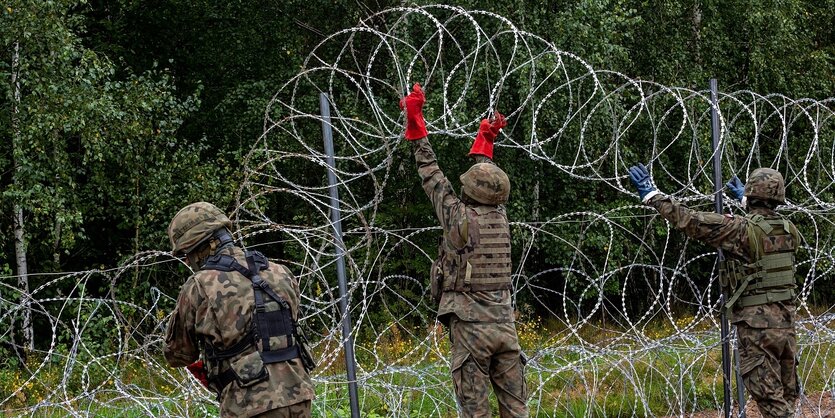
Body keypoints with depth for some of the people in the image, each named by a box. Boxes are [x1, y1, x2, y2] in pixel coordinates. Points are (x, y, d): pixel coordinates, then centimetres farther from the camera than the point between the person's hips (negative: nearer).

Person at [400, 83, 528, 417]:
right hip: (504, 326, 5)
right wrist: (485, 140, 40)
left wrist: (416, 122, 10)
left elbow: (431, 174, 2)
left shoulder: (460, 218, -6)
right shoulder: (499, 215, 7)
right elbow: (485, 178, 25)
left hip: (469, 327, -5)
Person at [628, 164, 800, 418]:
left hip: (758, 324, -6)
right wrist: (744, 200, 48)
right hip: (786, 321, 6)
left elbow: (691, 222, -15)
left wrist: (651, 195, -8)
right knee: (786, 396, 13)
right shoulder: (789, 230, 8)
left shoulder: (742, 230, -13)